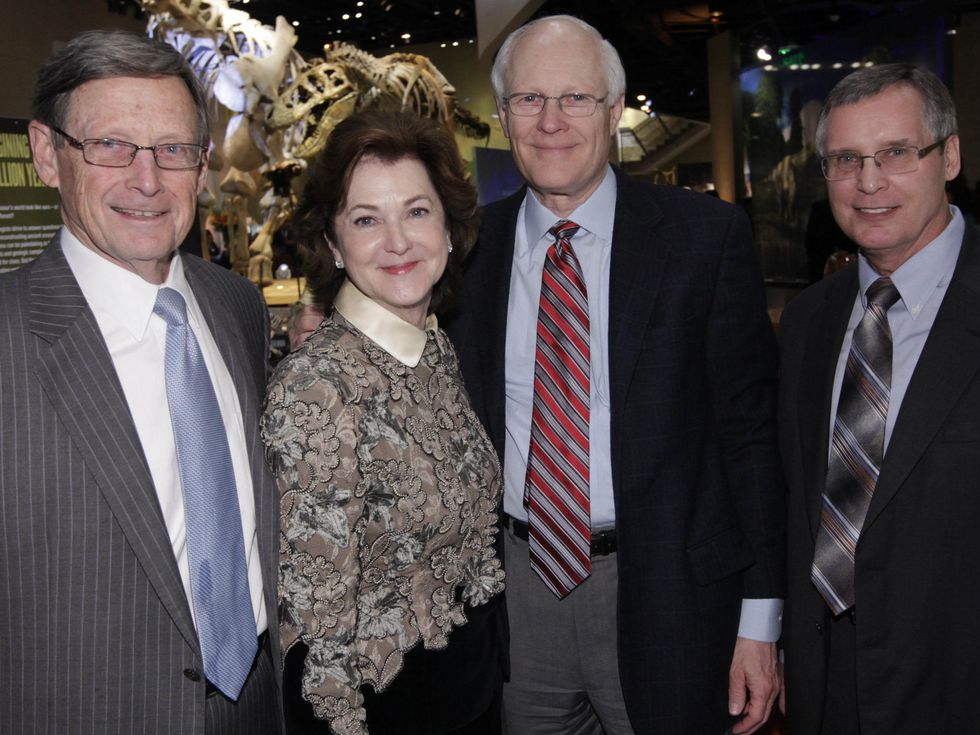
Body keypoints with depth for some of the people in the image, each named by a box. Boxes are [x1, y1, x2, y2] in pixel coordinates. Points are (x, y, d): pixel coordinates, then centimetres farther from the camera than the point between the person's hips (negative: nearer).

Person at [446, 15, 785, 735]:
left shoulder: (707, 235, -8)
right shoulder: (471, 248, 1)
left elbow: (753, 425, -7)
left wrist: (761, 618, -8)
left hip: (664, 590, -2)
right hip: (516, 583, 3)